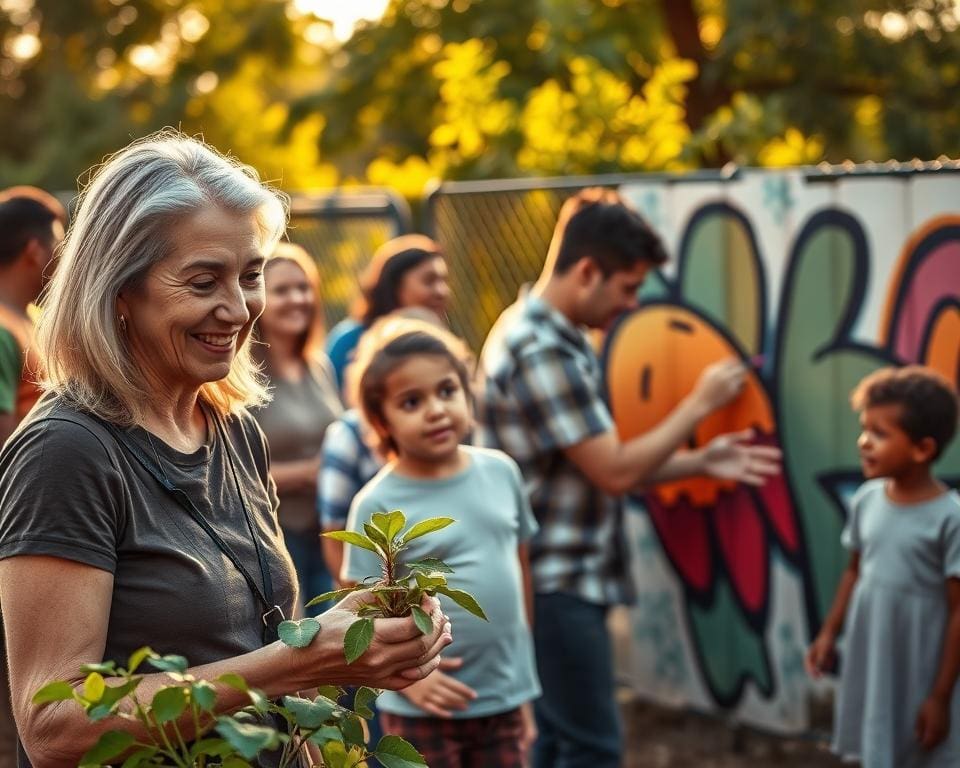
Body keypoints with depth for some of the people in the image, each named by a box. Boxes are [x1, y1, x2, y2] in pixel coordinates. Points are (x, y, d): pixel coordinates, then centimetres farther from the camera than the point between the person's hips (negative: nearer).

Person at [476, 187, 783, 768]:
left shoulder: (556, 338, 12)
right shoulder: (541, 350, -20)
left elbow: (600, 465, 16)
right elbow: (615, 472, -20)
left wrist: (702, 462, 8)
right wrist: (700, 404, -8)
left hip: (561, 581, 10)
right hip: (555, 585, -10)